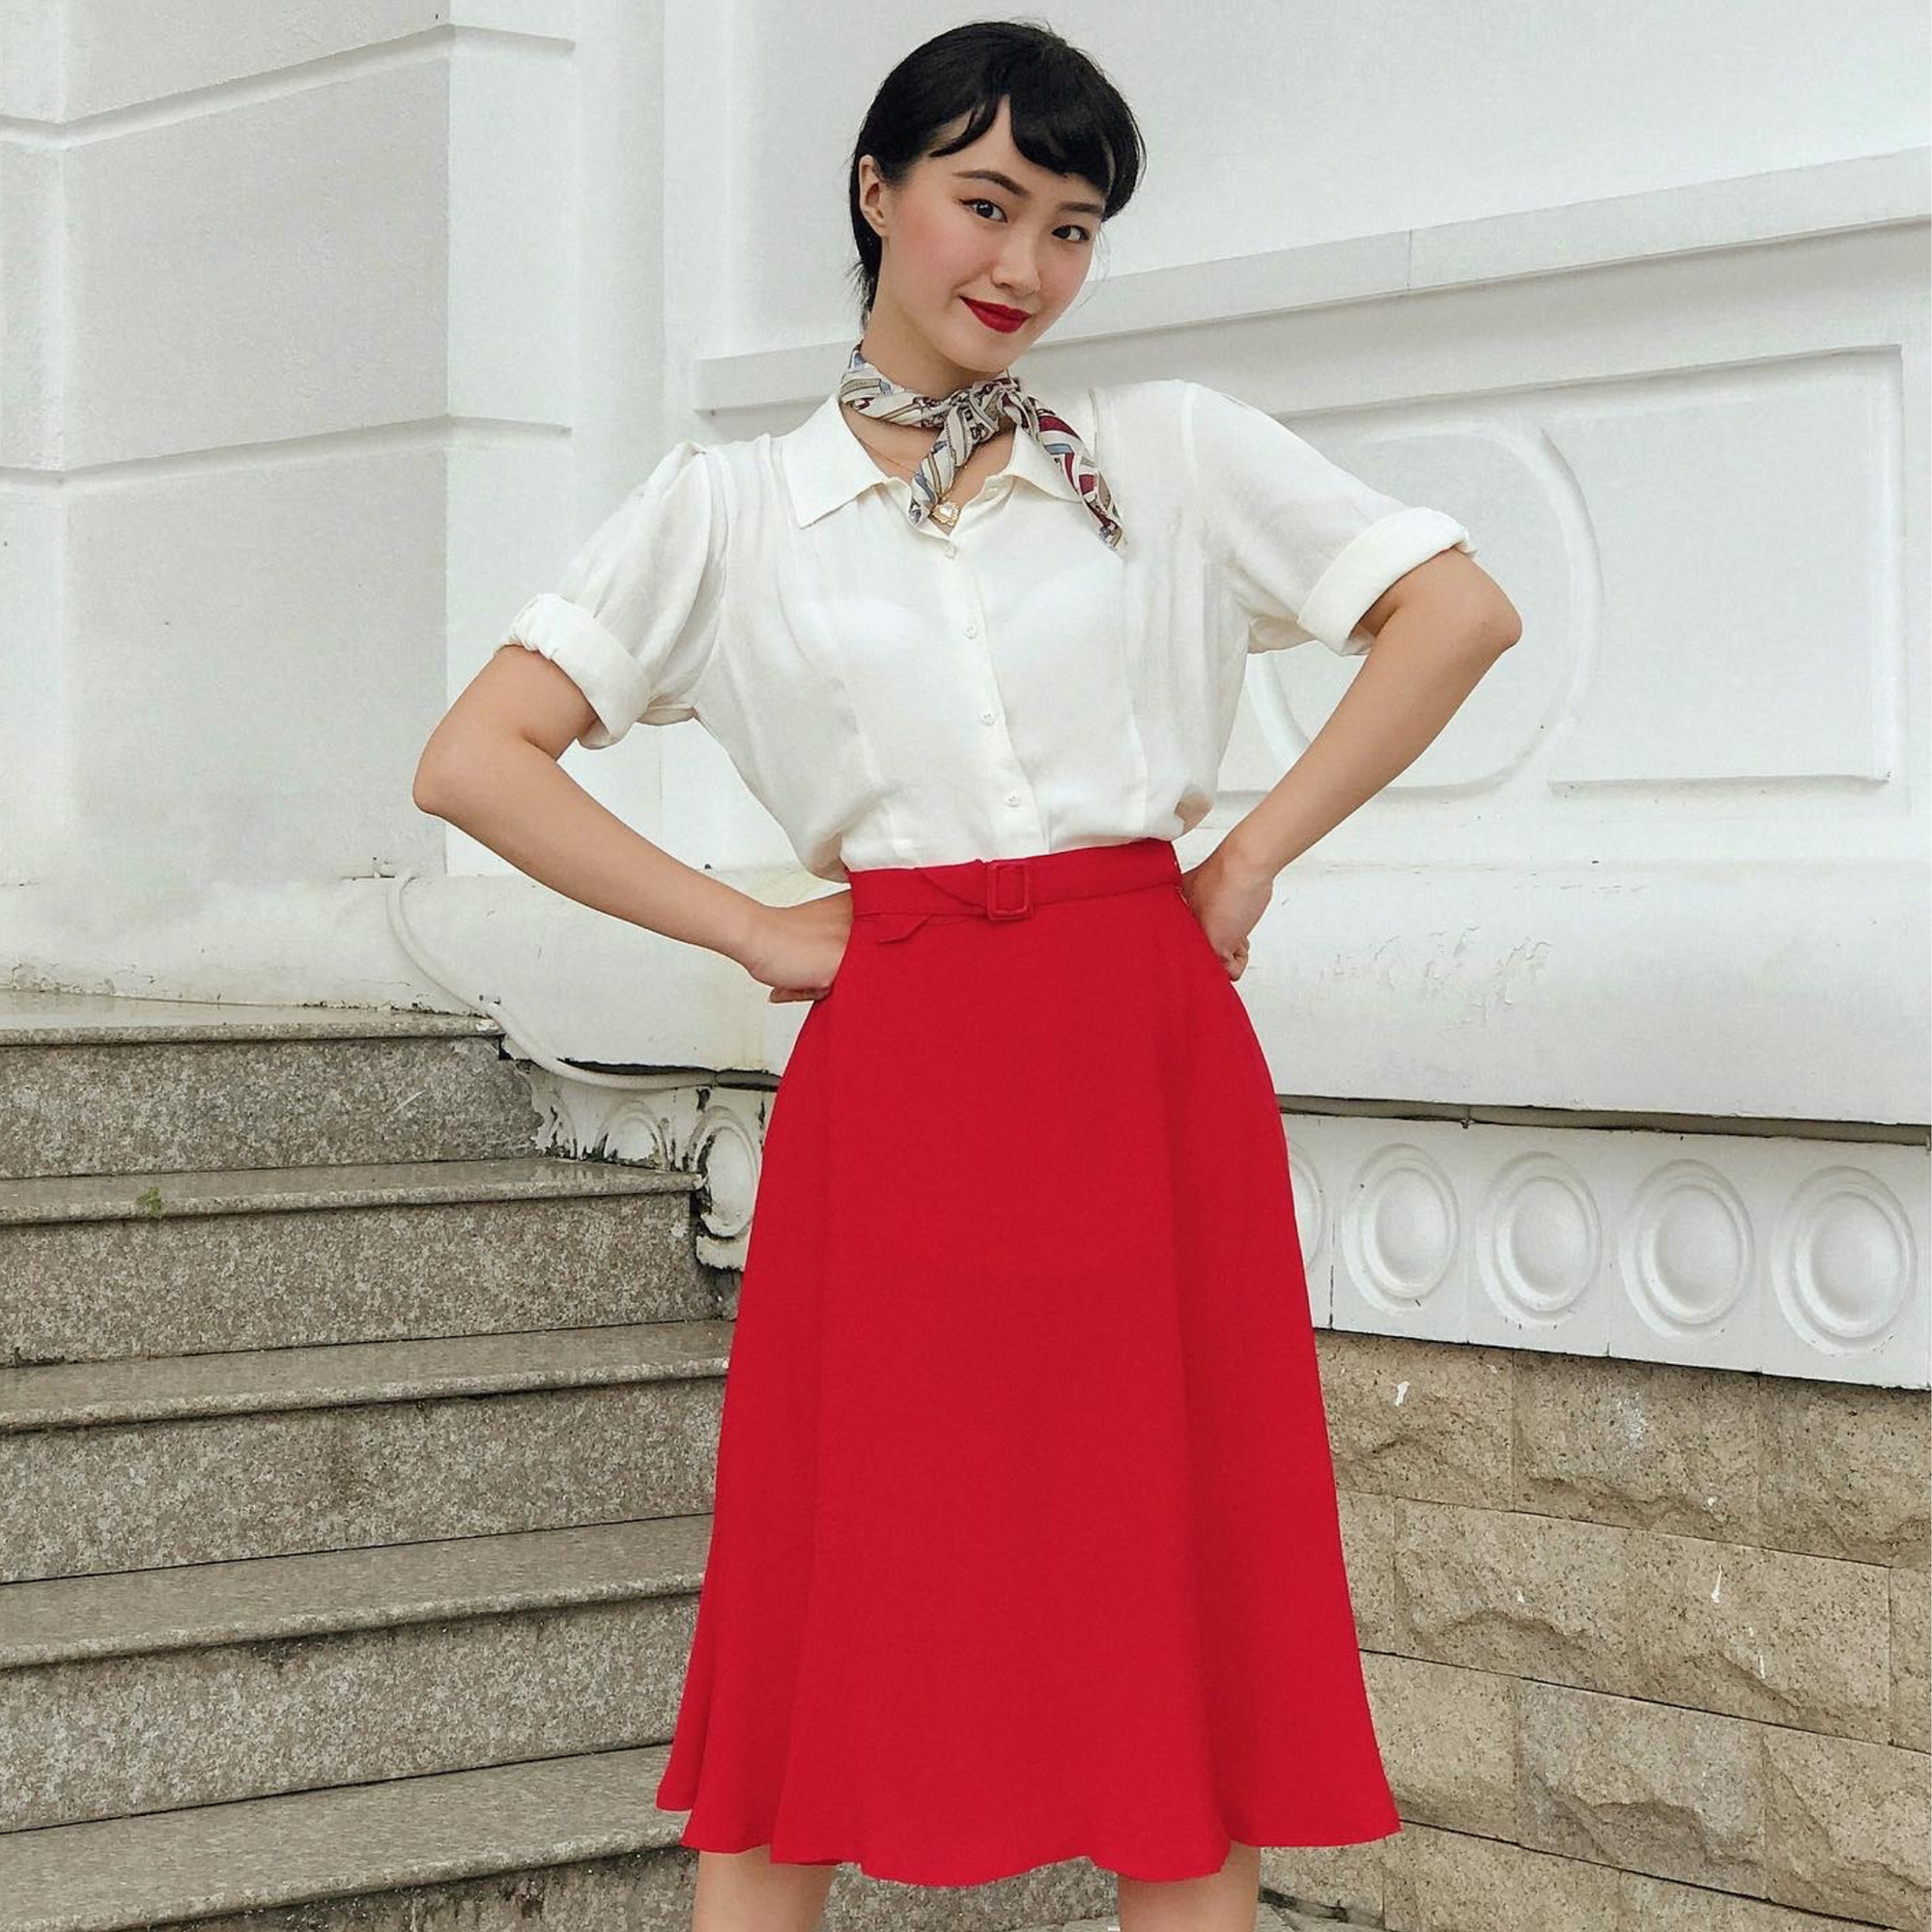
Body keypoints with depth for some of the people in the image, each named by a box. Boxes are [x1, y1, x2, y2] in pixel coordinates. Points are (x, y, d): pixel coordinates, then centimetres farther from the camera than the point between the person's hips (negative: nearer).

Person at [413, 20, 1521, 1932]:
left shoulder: (1173, 449, 10)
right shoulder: (731, 505, 8)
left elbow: (1459, 611, 9)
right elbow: (475, 758, 3)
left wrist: (1257, 850, 3)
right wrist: (748, 929, -2)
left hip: (1148, 1065, 1)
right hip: (892, 1074, 0)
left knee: (1174, 1602, 3)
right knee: (831, 1612, 1)